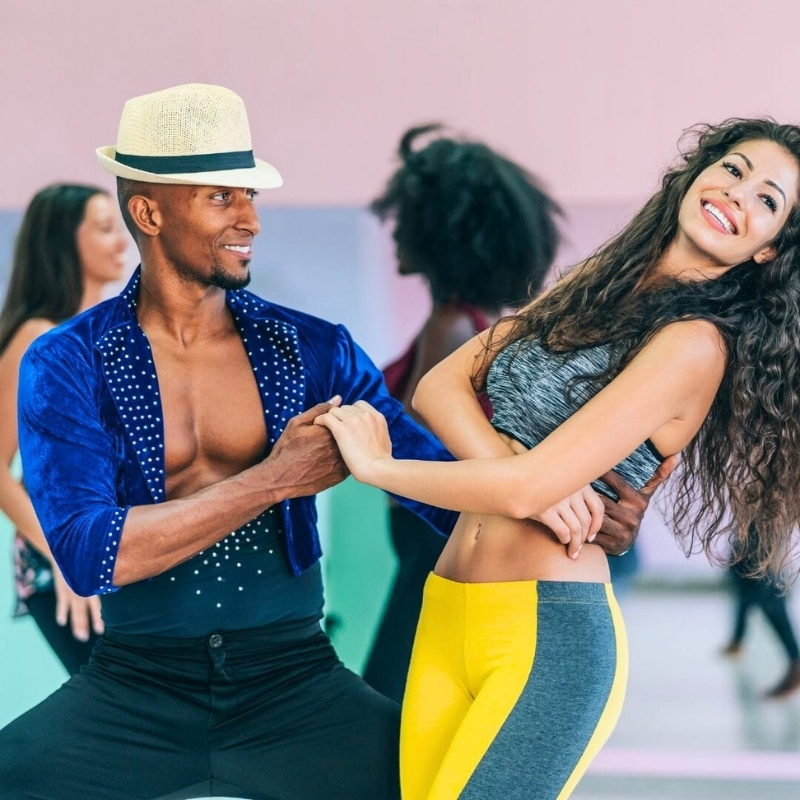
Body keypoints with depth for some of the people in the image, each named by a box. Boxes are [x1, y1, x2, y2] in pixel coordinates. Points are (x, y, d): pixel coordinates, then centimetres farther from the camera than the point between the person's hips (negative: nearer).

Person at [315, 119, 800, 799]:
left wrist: (376, 463, -5)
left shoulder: (696, 344, -11)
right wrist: (525, 467, -14)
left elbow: (522, 489, -18)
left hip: (551, 633, -6)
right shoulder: (593, 286, 12)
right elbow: (440, 385, 5)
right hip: (446, 615, 6)